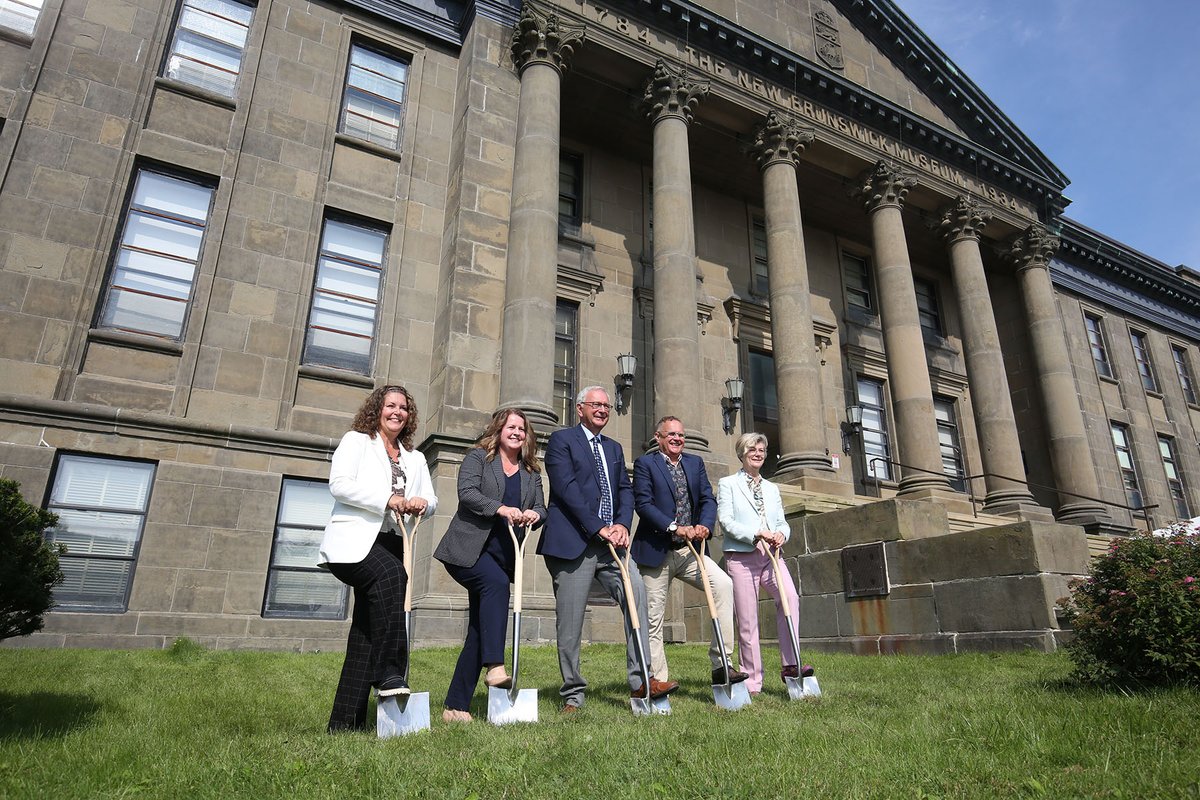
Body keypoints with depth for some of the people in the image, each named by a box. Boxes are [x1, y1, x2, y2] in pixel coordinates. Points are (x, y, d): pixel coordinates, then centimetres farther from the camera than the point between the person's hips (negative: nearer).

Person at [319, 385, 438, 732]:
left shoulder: (415, 459, 22)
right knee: (390, 574, -35)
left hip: (390, 545, 6)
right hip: (353, 540, -6)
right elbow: (338, 484, -8)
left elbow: (431, 500, 17)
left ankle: (346, 720, 6)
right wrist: (387, 499, -17)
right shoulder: (355, 441, 7)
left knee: (366, 630, 3)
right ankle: (389, 672, -29)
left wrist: (422, 503, -8)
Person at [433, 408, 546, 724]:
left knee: (479, 631, 3)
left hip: (503, 557, 5)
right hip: (467, 550, -5)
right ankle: (494, 667, -33)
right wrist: (501, 508, -25)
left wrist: (534, 514, -14)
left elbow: (541, 509, 10)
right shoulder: (478, 457, 3)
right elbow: (467, 492, -12)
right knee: (496, 582, -34)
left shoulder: (532, 472, 16)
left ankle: (456, 706, 10)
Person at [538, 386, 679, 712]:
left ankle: (640, 680, -10)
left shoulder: (614, 448, 21)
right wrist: (600, 529, -15)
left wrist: (622, 524, -7)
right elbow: (566, 488, -11)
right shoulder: (561, 440, 1)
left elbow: (625, 490, 14)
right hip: (573, 541, -5)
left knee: (636, 591, -16)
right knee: (570, 623, 0)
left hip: (611, 541, 5)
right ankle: (572, 694, 14)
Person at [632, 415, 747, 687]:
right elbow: (643, 503, -11)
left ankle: (721, 664, -13)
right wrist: (675, 527, -21)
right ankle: (658, 680, 14)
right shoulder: (645, 463, 0)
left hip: (690, 550, 4)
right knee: (653, 620, 1)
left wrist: (704, 525, -14)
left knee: (724, 585, -18)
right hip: (656, 551, -3)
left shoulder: (696, 463, 15)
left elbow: (708, 499, 6)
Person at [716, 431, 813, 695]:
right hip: (741, 557, -4)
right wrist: (756, 534, -17)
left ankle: (790, 664, -15)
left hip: (770, 555, 4)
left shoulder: (771, 488, 22)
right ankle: (752, 682, 9)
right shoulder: (727, 484, 6)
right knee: (747, 621, -2)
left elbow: (782, 521, 17)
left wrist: (781, 533, -7)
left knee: (790, 596, -24)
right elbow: (725, 520, -5)